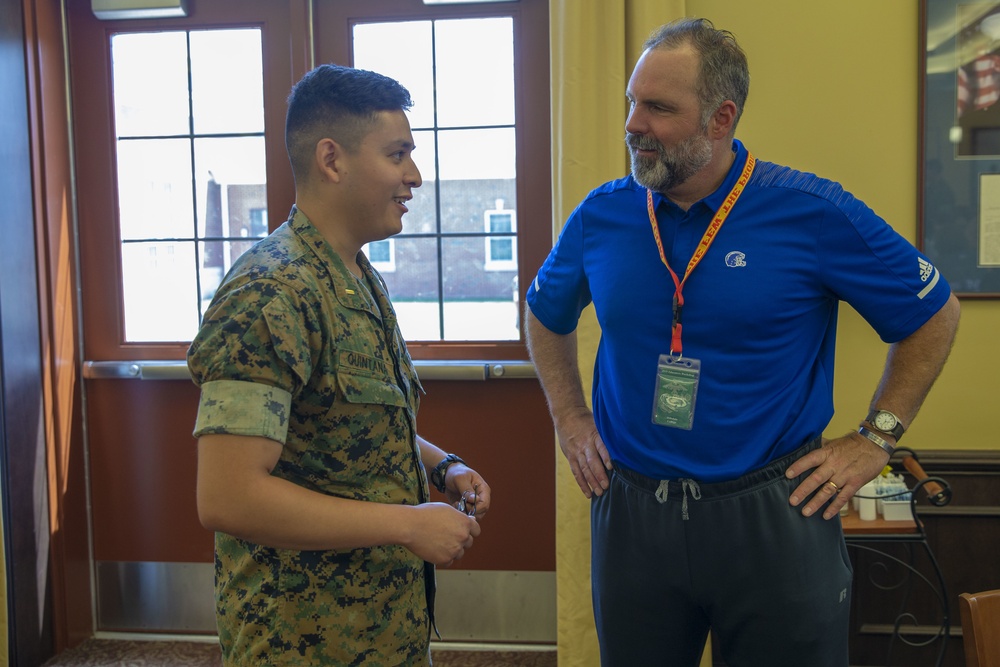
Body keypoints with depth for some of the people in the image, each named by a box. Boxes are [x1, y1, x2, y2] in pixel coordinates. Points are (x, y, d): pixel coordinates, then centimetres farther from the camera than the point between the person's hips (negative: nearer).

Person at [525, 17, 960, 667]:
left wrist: (877, 439, -1)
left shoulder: (814, 213, -11)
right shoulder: (600, 216, -2)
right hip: (632, 510, 3)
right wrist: (571, 420, 9)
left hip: (774, 514, -2)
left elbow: (934, 313, 1)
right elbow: (546, 315, 16)